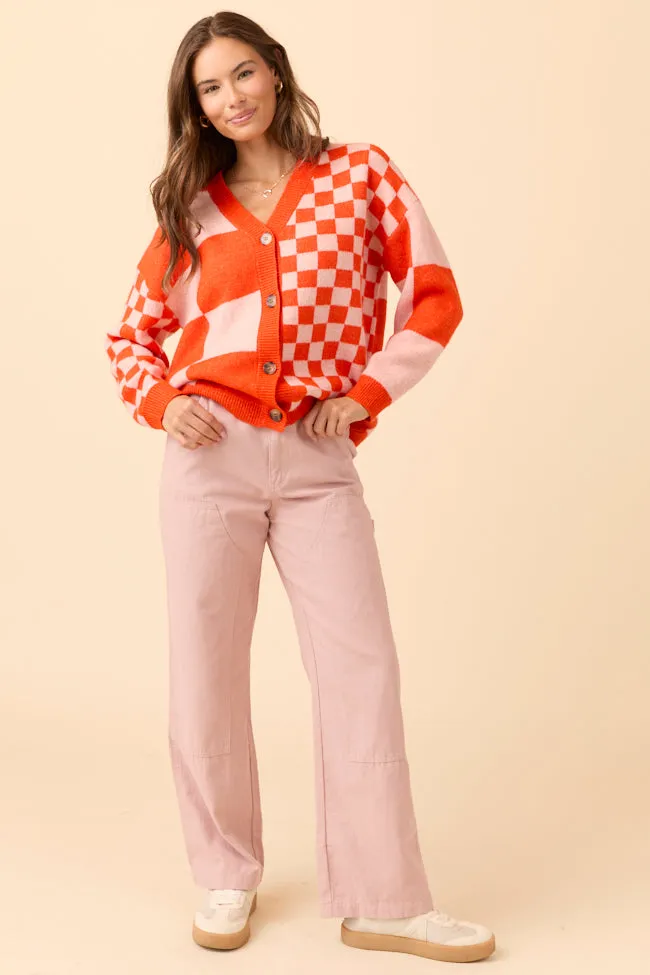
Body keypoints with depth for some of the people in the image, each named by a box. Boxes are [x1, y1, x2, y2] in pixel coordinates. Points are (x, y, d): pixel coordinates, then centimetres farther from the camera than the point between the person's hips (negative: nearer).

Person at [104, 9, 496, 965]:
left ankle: (380, 901, 7)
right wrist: (162, 404, -3)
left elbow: (435, 296, 5)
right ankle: (227, 877, 22)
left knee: (362, 667, -4)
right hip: (212, 455, 2)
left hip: (318, 463, -1)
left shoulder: (361, 172, 6)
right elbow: (131, 335, 17)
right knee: (207, 670, 4)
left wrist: (364, 393, -3)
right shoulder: (192, 208, 10)